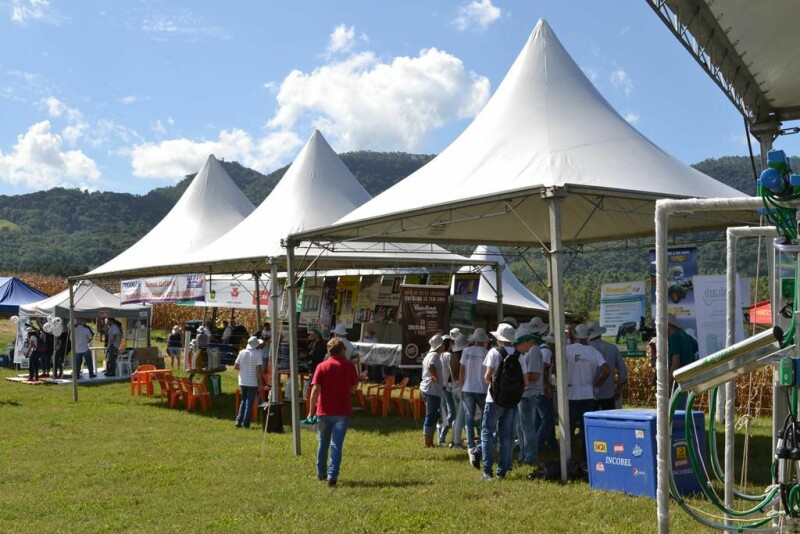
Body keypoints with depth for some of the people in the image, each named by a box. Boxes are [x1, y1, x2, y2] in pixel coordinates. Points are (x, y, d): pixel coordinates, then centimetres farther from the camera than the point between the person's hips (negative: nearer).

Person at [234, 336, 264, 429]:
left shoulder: (242, 352, 1)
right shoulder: (258, 354, -11)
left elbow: (235, 366, 2)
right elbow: (258, 369, -17)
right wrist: (260, 383, -11)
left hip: (242, 382, 4)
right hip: (253, 382, -4)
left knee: (243, 401, 17)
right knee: (249, 403, 3)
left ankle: (239, 421, 11)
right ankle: (246, 423, 3)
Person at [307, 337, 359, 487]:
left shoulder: (322, 367, -3)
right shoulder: (349, 366, -2)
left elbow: (315, 389, -10)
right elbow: (354, 387, 5)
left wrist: (311, 411, -8)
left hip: (324, 411, 1)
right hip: (342, 411, -1)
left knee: (323, 443, 18)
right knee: (336, 445, -1)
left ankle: (321, 473, 32)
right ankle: (332, 476, -11)